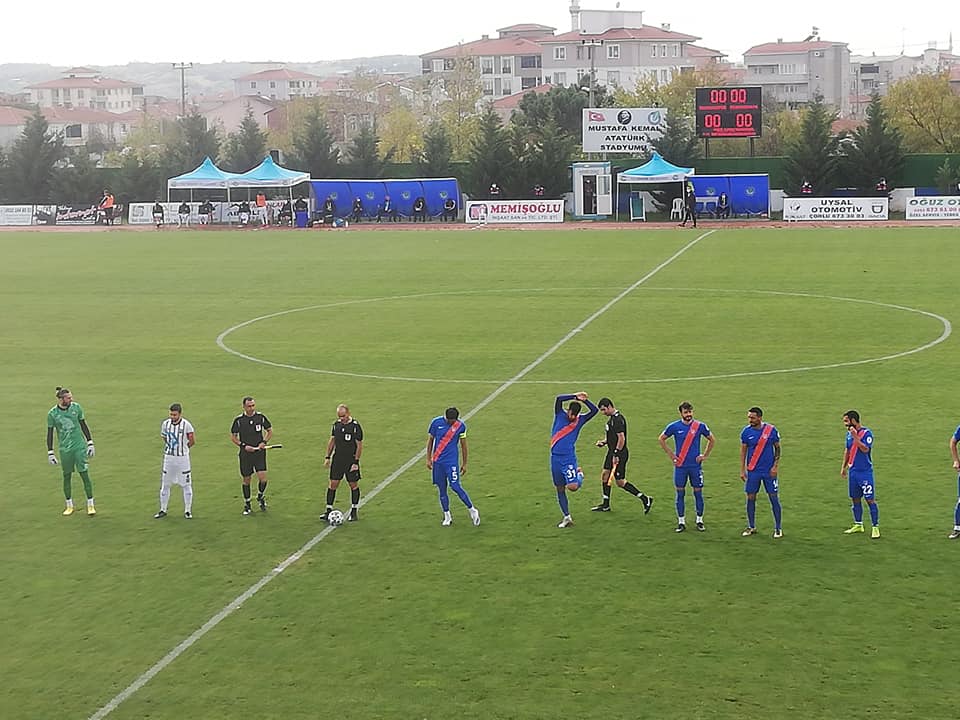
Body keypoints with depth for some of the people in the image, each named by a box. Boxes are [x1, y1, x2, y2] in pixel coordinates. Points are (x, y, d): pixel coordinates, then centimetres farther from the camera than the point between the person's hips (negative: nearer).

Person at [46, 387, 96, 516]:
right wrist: (50, 453, -1)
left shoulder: (76, 407, -2)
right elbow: (50, 433, 1)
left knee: (84, 474, -3)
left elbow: (83, 425, 8)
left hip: (80, 446, 0)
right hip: (65, 449, 0)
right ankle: (69, 506, 21)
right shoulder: (52, 413, -6)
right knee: (67, 476, 7)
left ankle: (90, 505, 4)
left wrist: (90, 443, 7)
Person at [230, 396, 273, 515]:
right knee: (246, 480, 6)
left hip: (259, 452, 0)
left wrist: (264, 442, -5)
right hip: (245, 453, 0)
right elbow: (233, 436, 3)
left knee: (263, 478, -9)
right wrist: (243, 446, -11)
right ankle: (247, 504, 23)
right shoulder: (238, 420, -5)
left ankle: (261, 497, 20)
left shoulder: (261, 417, -1)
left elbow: (270, 431, 11)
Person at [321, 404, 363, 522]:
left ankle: (354, 511, 15)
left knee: (353, 485, 4)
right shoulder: (336, 424, 4)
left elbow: (359, 445, -10)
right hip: (337, 459, 4)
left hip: (351, 460, -4)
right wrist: (328, 457, 9)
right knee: (333, 484, 2)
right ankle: (328, 510, 7)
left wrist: (356, 462, -13)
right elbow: (332, 441, 14)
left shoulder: (355, 426, -12)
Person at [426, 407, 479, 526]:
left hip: (452, 461, -2)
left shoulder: (460, 425, -4)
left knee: (455, 486, -12)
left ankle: (472, 510, 3)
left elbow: (463, 444, 5)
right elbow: (430, 440, 7)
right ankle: (447, 516, 18)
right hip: (437, 461, 2)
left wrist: (464, 463, 9)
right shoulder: (436, 422, -4)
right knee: (441, 489, 6)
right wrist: (428, 459, 7)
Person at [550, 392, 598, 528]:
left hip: (569, 459, -2)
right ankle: (567, 518, 19)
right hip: (555, 458, 2)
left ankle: (579, 475, 16)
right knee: (560, 490, 7)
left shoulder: (580, 420, 2)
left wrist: (583, 400, -15)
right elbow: (559, 399, -16)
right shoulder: (560, 415, 1)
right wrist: (575, 396, -16)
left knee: (572, 487, -19)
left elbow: (595, 410, -7)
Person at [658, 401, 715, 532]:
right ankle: (681, 522, 11)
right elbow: (661, 439, 10)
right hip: (680, 466, 0)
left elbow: (712, 439, 12)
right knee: (680, 493, 4)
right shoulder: (674, 426, -2)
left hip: (695, 465, 0)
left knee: (698, 492, 4)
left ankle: (699, 520, 15)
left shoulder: (700, 426, -2)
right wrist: (670, 454, 4)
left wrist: (705, 455, 5)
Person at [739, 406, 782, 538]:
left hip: (769, 471, -2)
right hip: (752, 471, 2)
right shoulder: (746, 431, -3)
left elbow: (777, 448, 2)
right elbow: (743, 451, 5)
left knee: (774, 498, 1)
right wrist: (742, 470, 1)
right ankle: (751, 527, 17)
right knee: (750, 498, 4)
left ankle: (777, 528, 10)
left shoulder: (771, 430, -7)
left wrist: (775, 466, -6)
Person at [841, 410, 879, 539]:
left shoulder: (866, 433, -12)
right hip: (853, 471, 7)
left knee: (870, 499, -5)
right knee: (855, 499, 13)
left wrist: (855, 436, -27)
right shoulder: (849, 433, 9)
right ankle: (858, 525, 25)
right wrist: (843, 467, 19)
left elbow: (865, 449, -25)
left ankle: (875, 527, 1)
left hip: (865, 472, -7)